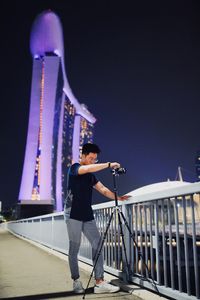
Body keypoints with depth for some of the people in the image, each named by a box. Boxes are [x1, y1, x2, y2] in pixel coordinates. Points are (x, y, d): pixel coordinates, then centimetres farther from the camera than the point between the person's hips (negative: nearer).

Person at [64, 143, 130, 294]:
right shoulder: (74, 168, -2)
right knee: (74, 249, -1)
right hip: (74, 215, -6)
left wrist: (117, 197, -7)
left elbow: (103, 189, 8)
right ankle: (76, 281, 14)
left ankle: (100, 283, -2)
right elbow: (88, 168, -24)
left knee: (97, 245, -3)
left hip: (88, 215, 7)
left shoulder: (91, 175, 17)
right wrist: (109, 164, -20)